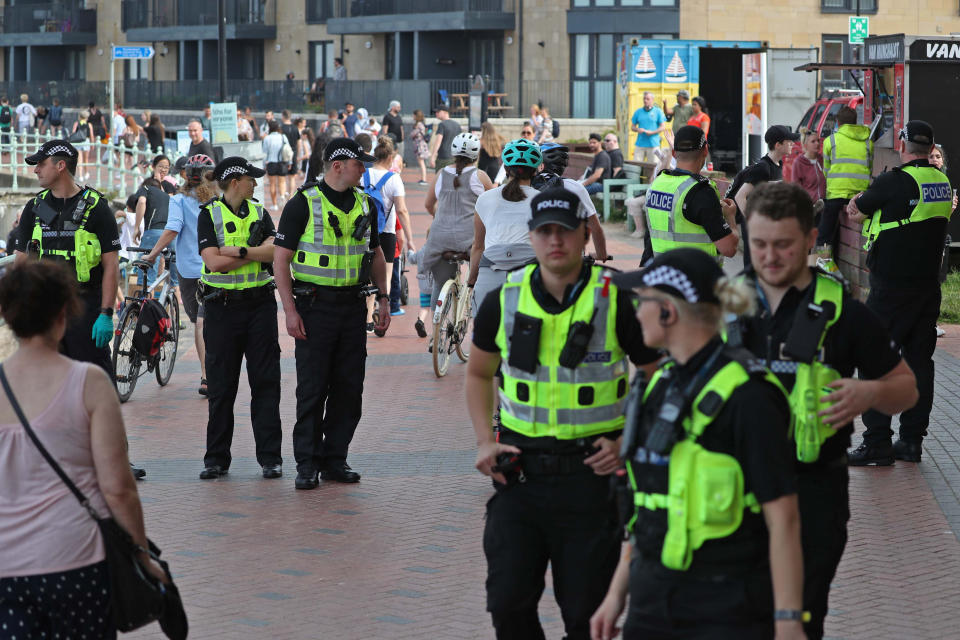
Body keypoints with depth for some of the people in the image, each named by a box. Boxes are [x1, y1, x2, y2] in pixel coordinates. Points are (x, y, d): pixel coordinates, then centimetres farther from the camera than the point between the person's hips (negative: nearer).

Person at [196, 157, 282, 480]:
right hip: (222, 306, -3)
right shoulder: (209, 214, -2)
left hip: (259, 304, 3)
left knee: (265, 381, 1)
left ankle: (270, 457, 5)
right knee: (221, 384, 2)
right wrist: (258, 253, -9)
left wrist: (238, 251, -17)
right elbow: (214, 262, -14)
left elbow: (274, 251, -7)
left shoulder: (259, 213, 9)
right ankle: (216, 458, 11)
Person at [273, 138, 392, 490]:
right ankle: (307, 464, 4)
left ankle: (335, 458, 15)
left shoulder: (364, 204, 10)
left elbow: (376, 254, 21)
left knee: (349, 387, 5)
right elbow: (281, 259, -8)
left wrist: (383, 298, 13)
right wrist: (290, 310, -14)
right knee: (312, 388, -3)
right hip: (315, 305, -5)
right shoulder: (303, 203, -7)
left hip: (353, 305, 5)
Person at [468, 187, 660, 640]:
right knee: (508, 602, 1)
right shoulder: (503, 301, 2)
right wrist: (484, 441, 6)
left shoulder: (617, 302, -7)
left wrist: (627, 442, -9)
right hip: (519, 470, 3)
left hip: (591, 471, -2)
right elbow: (478, 373, 18)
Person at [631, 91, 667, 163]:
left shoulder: (658, 111, 4)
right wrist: (638, 129, -8)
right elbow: (632, 127, 15)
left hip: (653, 144, -3)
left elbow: (663, 127, 0)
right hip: (640, 144, 3)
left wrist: (651, 132, -14)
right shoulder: (638, 112, 12)